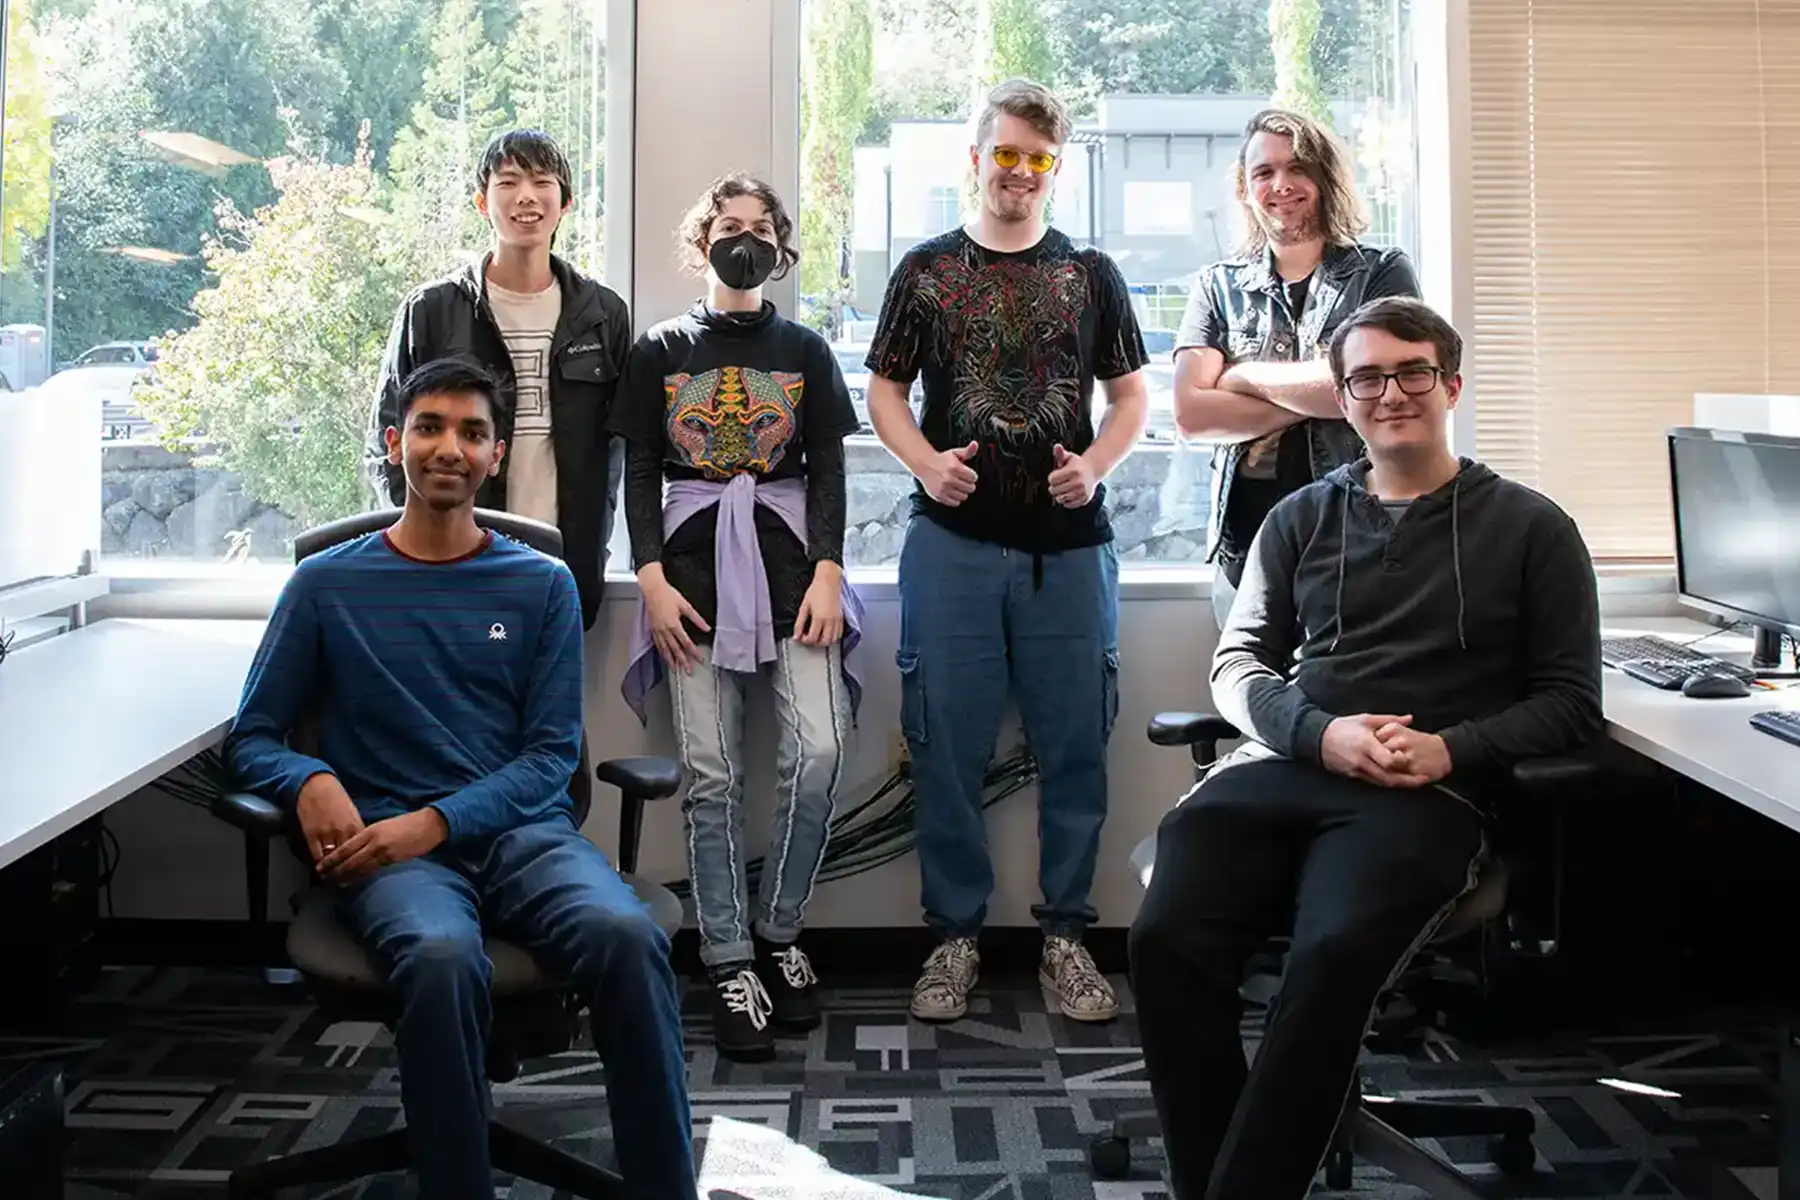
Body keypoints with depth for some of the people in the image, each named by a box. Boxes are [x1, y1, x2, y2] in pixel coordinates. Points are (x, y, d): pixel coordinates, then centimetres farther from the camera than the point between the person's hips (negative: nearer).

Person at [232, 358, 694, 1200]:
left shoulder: (541, 585, 12)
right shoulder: (328, 584, 11)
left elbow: (552, 752, 6)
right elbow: (252, 738, 12)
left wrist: (432, 822, -10)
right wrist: (310, 781, -12)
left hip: (523, 831, 1)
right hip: (390, 851, -1)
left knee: (628, 935, -32)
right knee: (443, 956, -36)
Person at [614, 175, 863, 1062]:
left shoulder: (804, 351, 13)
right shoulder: (660, 351, 12)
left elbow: (827, 471, 7)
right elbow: (639, 474, 7)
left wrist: (826, 571, -6)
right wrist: (652, 577, -6)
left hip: (787, 559, 0)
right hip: (692, 564, 0)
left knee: (818, 749, -16)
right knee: (710, 777, -4)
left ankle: (776, 931, 4)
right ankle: (731, 966, 4)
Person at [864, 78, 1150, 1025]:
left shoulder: (1090, 273, 10)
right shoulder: (926, 270, 8)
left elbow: (1131, 394, 11)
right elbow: (884, 390, 10)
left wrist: (1096, 464, -8)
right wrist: (924, 462, -9)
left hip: (1069, 543, 1)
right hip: (954, 539, 0)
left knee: (1073, 745, 3)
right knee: (947, 745, 2)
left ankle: (1065, 936, 16)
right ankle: (954, 936, 14)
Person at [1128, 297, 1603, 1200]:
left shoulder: (1529, 527, 12)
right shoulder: (1302, 518, 21)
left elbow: (1571, 699, 9)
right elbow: (1240, 663, 17)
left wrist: (1450, 750, -9)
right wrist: (1320, 734, -5)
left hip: (1428, 794, -3)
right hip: (1281, 769, 3)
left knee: (1334, 956, -34)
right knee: (1167, 939, -26)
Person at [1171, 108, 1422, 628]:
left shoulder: (1383, 273, 6)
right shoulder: (1219, 286, 12)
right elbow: (1191, 414, -2)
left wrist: (1245, 376, -2)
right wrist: (1311, 397, -8)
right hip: (1245, 543, 2)